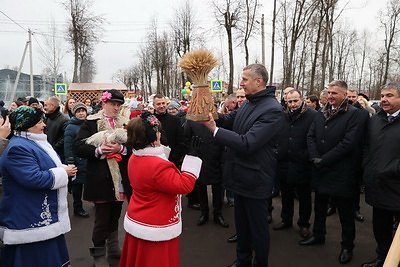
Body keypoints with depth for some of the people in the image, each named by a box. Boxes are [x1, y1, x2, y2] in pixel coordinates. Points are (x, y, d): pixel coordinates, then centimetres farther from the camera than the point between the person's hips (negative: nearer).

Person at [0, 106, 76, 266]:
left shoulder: (35, 142, 13)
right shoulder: (18, 148, -20)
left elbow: (49, 166, 23)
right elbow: (33, 178, -30)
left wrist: (65, 169, 1)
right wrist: (63, 173, -18)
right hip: (30, 220, -10)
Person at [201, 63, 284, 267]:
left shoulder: (272, 110, -23)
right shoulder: (248, 103, 4)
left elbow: (247, 143, -29)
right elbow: (230, 120, 11)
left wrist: (214, 130, -24)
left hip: (255, 179, -9)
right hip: (241, 175, 9)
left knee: (258, 227, 11)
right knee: (241, 223, 23)